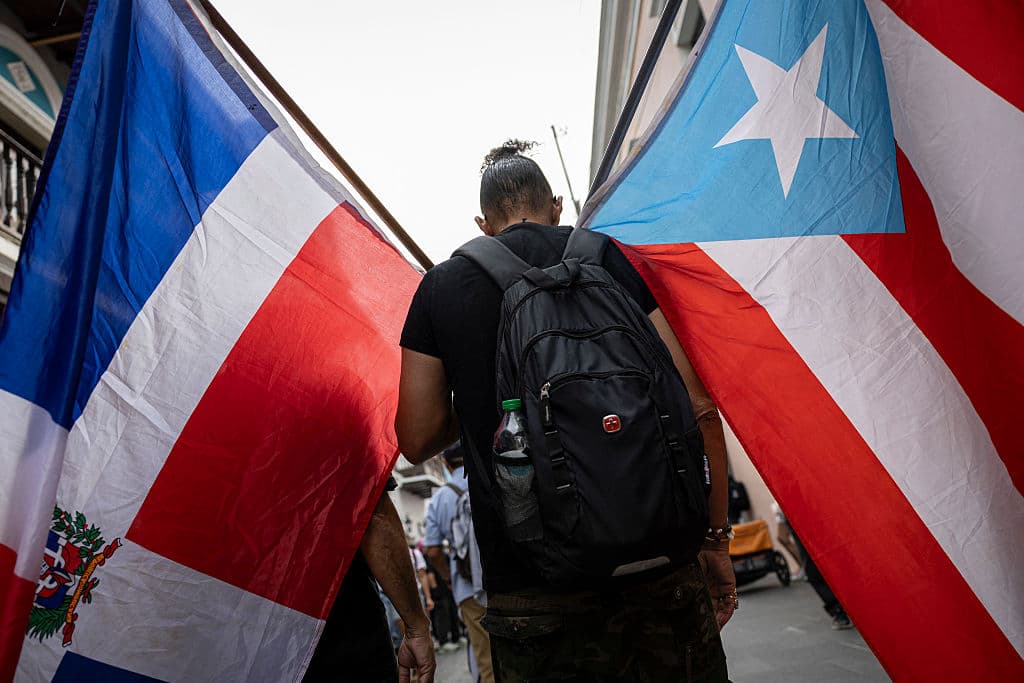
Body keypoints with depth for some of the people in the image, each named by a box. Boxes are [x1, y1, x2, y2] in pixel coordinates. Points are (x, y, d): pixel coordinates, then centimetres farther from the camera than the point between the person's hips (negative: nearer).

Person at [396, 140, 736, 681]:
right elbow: (697, 408, 0)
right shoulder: (617, 258, 4)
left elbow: (417, 441, 4)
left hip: (527, 594, 0)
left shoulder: (441, 287, 4)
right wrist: (716, 540, 9)